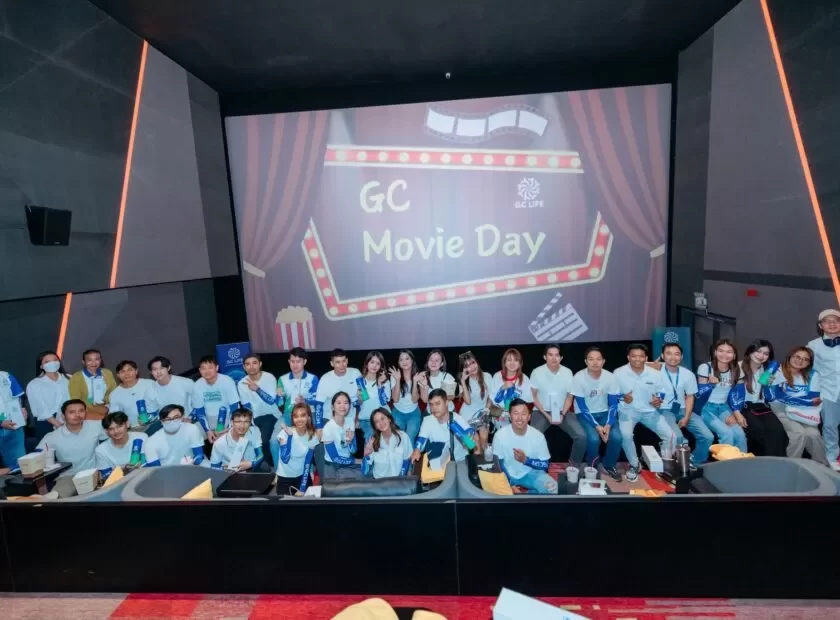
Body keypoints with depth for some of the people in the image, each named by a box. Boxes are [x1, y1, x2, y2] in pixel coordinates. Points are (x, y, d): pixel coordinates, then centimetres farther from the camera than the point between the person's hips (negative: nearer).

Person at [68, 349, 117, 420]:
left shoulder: (108, 373, 11)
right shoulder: (76, 377, 1)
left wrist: (108, 407, -7)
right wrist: (96, 409, -15)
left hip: (107, 411, 3)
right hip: (88, 411, -2)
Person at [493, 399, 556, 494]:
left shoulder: (538, 435, -16)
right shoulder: (500, 434, -19)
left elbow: (545, 465, -8)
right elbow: (497, 463, -8)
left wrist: (526, 460, -25)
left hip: (530, 473, 0)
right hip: (507, 474, 0)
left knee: (551, 486, -27)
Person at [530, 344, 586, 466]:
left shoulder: (567, 372, -3)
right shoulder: (537, 372, -10)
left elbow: (569, 397, 4)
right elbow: (533, 396, -4)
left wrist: (562, 414, -12)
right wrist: (547, 415, -14)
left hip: (563, 411, 2)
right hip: (542, 412, -2)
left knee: (581, 435, -18)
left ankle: (574, 464, 8)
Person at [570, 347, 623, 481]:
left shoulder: (610, 377, -12)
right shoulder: (579, 378, -20)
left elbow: (613, 404, -6)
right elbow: (582, 407, -17)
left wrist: (608, 424, -21)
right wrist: (597, 426, -25)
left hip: (604, 413, 3)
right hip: (585, 414, -3)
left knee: (616, 436, -22)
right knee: (593, 438, -28)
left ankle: (609, 465, 8)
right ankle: (593, 467, 5)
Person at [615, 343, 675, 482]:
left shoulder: (655, 374, -2)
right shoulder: (618, 373, -10)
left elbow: (661, 392, 12)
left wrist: (659, 400, -10)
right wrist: (623, 398, -24)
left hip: (649, 411, 4)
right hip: (628, 411, -3)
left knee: (670, 435, -8)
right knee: (626, 434, -29)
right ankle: (634, 465, -2)